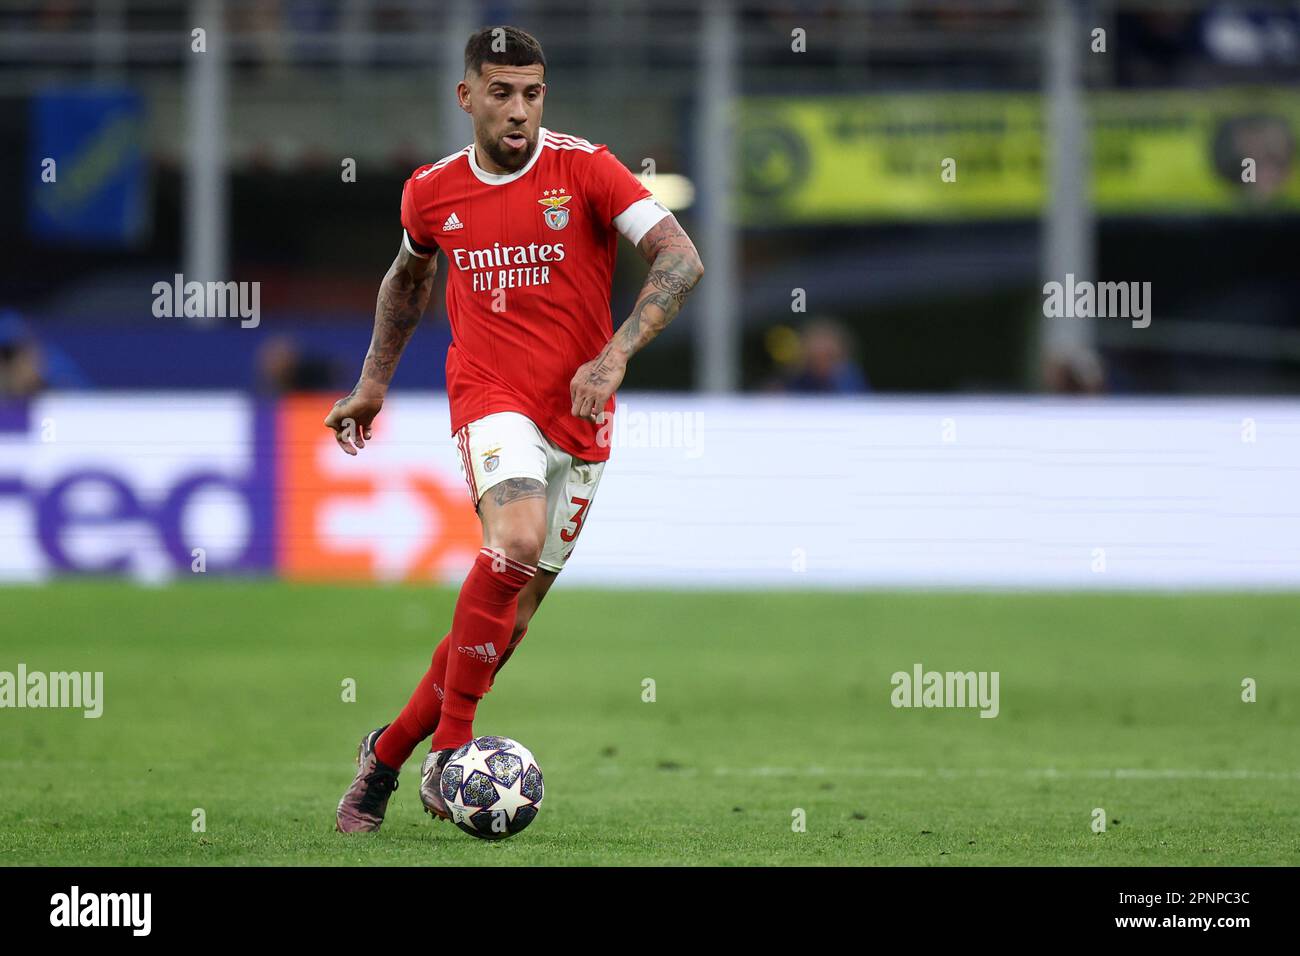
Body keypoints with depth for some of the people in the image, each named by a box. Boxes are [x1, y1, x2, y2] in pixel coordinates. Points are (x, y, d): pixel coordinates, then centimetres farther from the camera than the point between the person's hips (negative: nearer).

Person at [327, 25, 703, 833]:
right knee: (517, 538, -31)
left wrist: (614, 356, -21)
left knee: (512, 621, 4)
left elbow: (683, 260, -11)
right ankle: (451, 747, -23)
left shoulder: (583, 168, -5)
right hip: (491, 396, -1)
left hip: (580, 417, 1)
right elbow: (409, 276, 25)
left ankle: (389, 753, 22)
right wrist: (374, 382, 25)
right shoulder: (432, 192, 3)